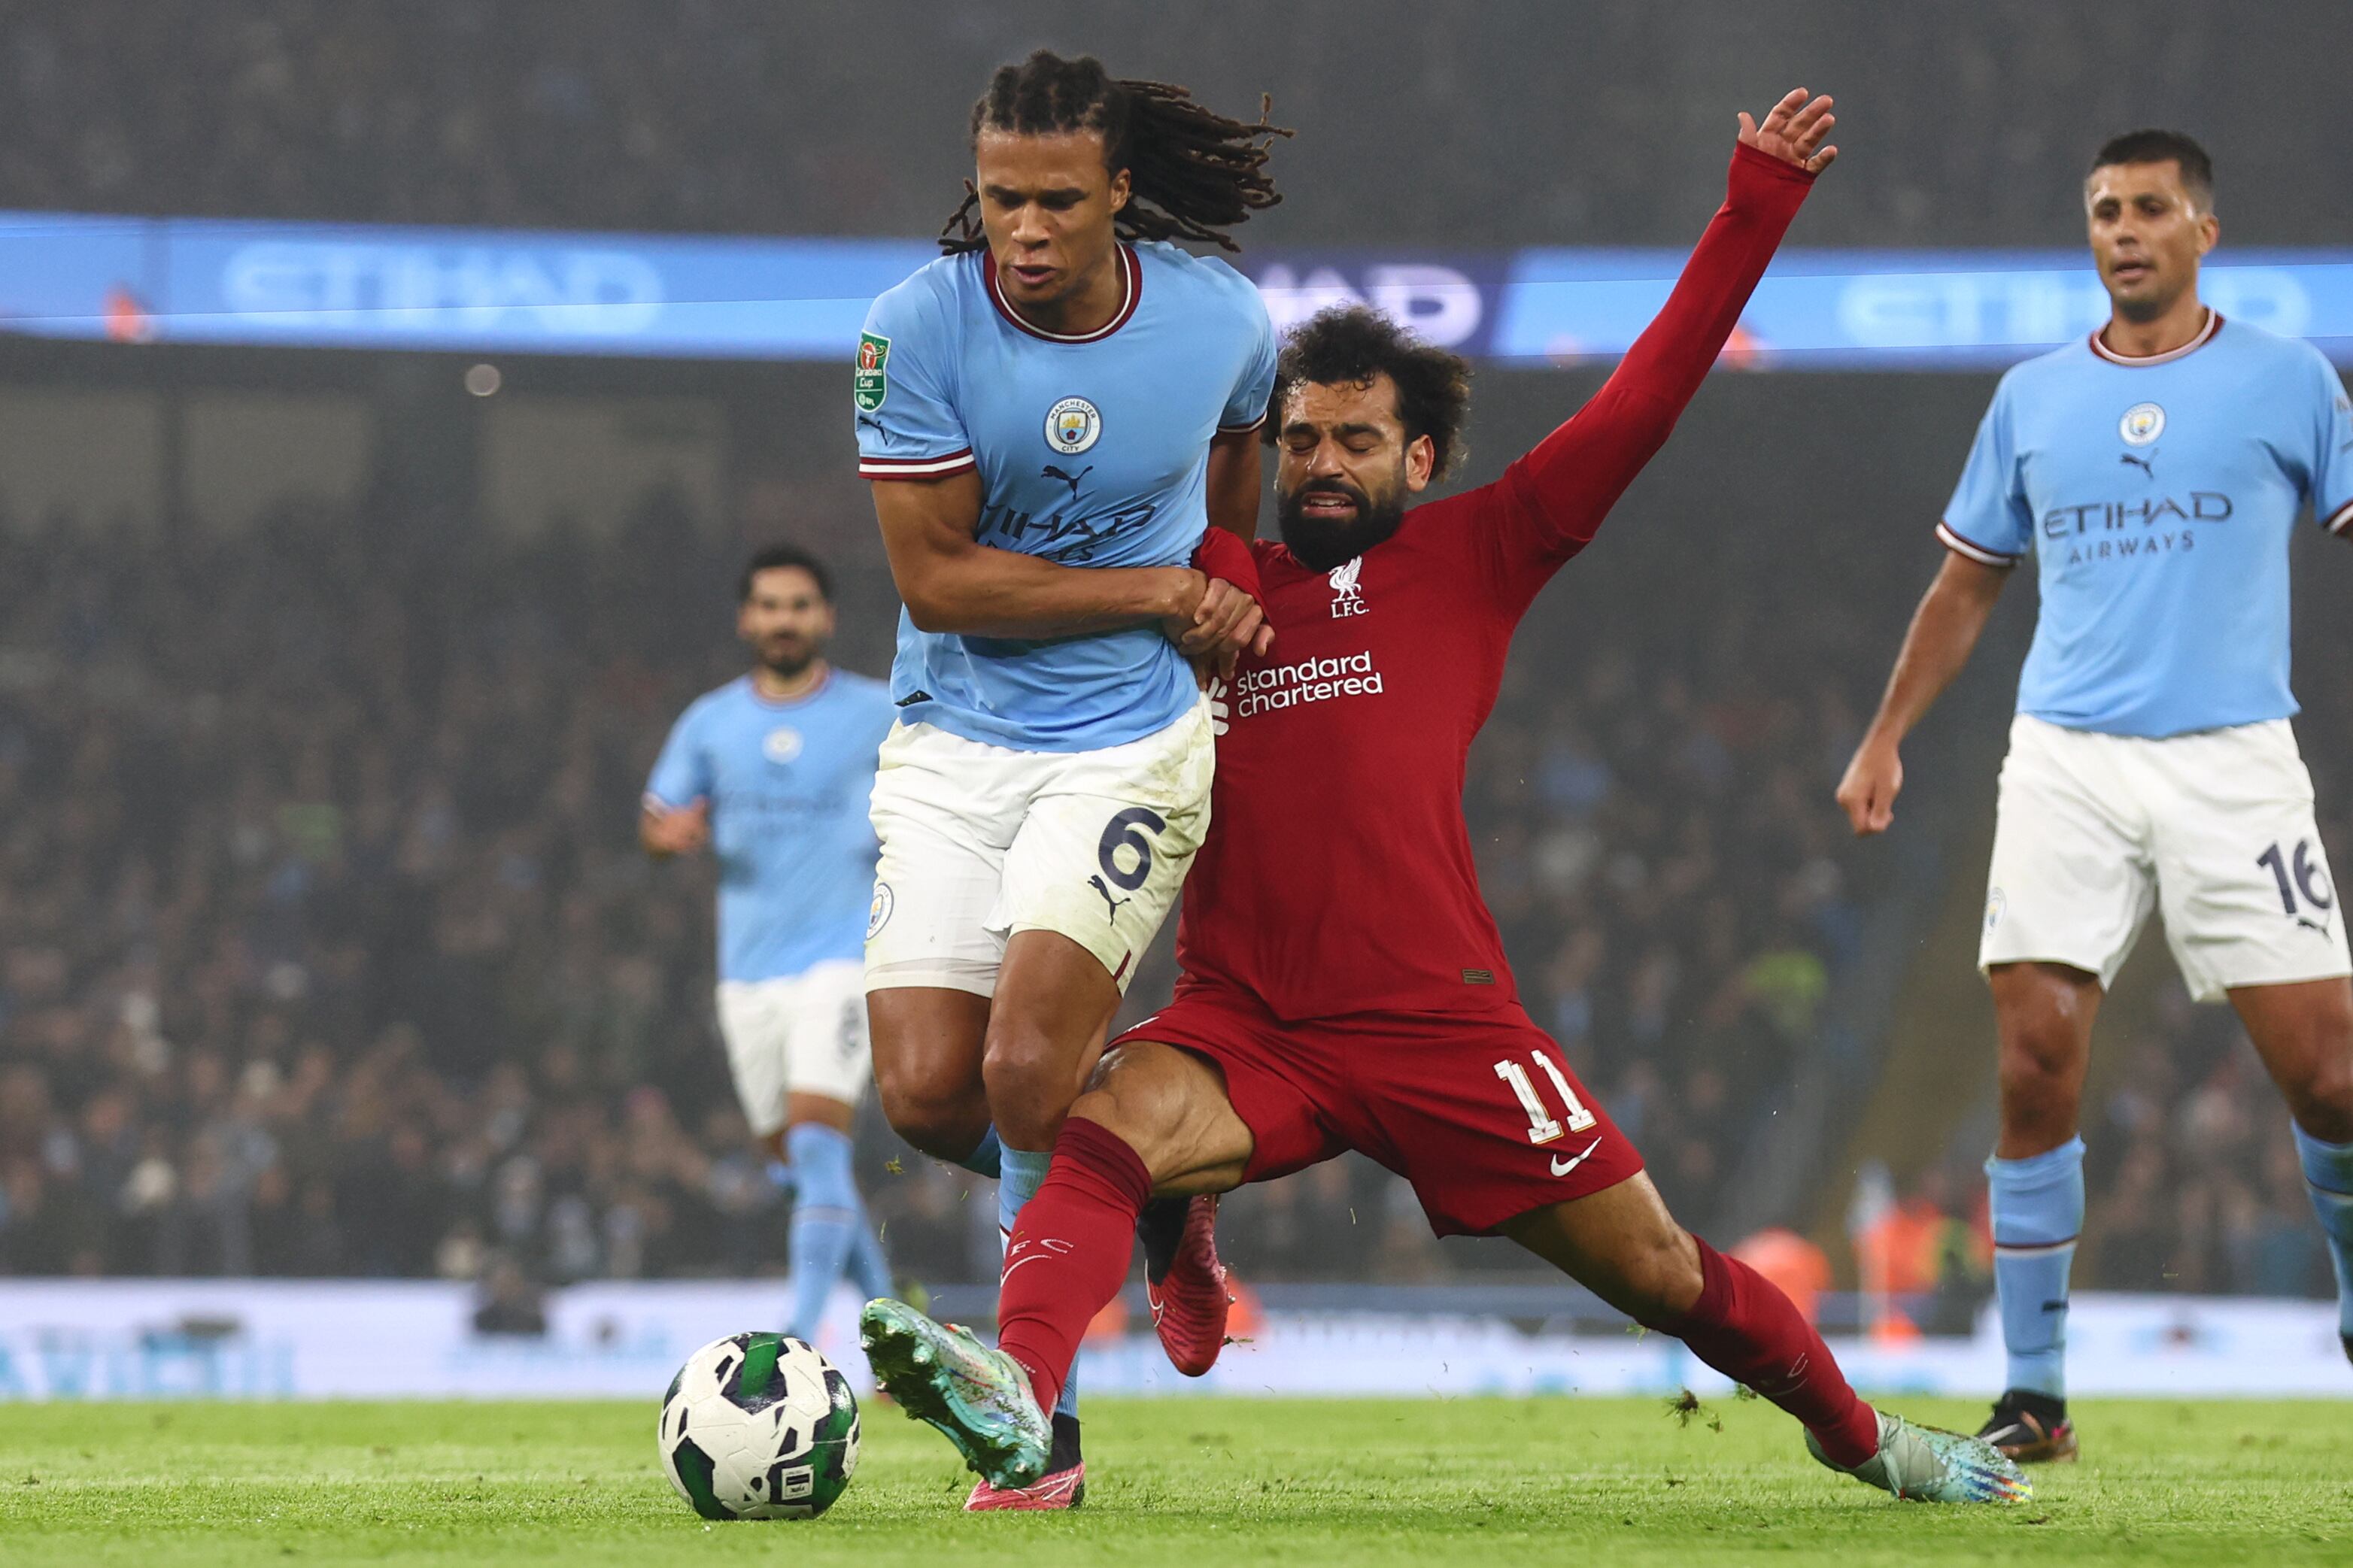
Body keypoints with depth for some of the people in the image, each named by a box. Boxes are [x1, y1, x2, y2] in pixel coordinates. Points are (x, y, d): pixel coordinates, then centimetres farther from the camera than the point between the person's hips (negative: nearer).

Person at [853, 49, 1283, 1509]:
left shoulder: (1222, 319, -7)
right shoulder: (918, 330, -13)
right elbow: (938, 579, -13)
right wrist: (1160, 593, -13)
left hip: (1130, 747, -2)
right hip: (952, 745, 2)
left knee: (1026, 1069, -17)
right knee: (928, 1094, -6)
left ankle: (1040, 1430, -3)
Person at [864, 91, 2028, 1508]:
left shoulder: (1473, 562, 8)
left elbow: (1645, 403, 4)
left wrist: (1757, 210, 0)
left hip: (1440, 1023, -1)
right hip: (1247, 1025, 1)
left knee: (1661, 1271, 6)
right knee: (1105, 1135, -30)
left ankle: (1859, 1434, 31)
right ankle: (1016, 1399, -53)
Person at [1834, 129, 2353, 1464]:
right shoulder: (2033, 399, 13)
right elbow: (1969, 584, 21)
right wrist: (1887, 736, 15)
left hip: (2233, 756, -2)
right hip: (2066, 757, 2)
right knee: (2037, 1060, -9)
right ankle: (2036, 1394, -2)